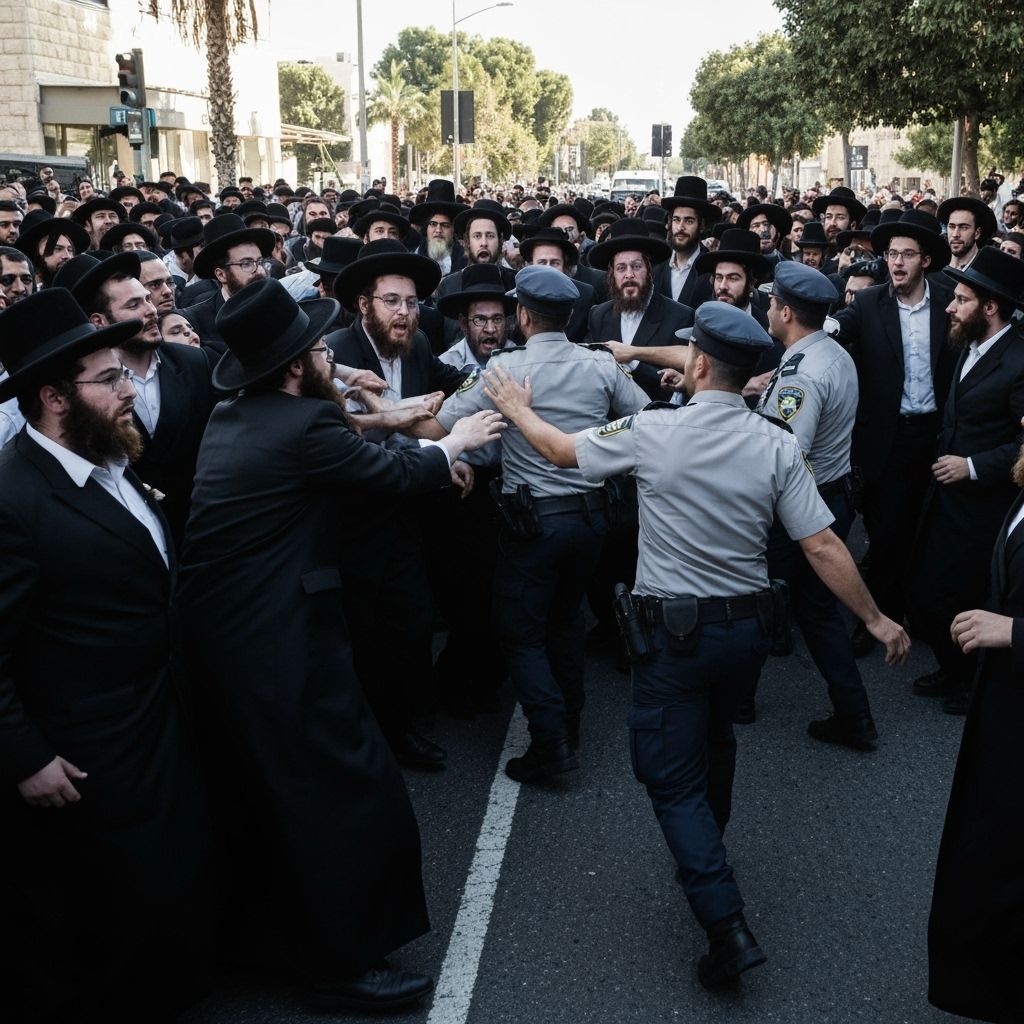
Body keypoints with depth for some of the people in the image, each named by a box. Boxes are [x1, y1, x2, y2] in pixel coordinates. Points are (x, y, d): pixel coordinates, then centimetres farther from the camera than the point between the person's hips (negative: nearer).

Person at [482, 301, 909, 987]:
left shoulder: (653, 431, -16)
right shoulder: (779, 446, -9)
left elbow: (562, 450, 0)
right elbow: (823, 549, -8)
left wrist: (516, 409, 19)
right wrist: (877, 619, 4)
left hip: (675, 630, -4)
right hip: (749, 626, 5)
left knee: (673, 776, 5)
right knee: (715, 736, 29)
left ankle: (728, 925, -5)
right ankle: (708, 850, 51)